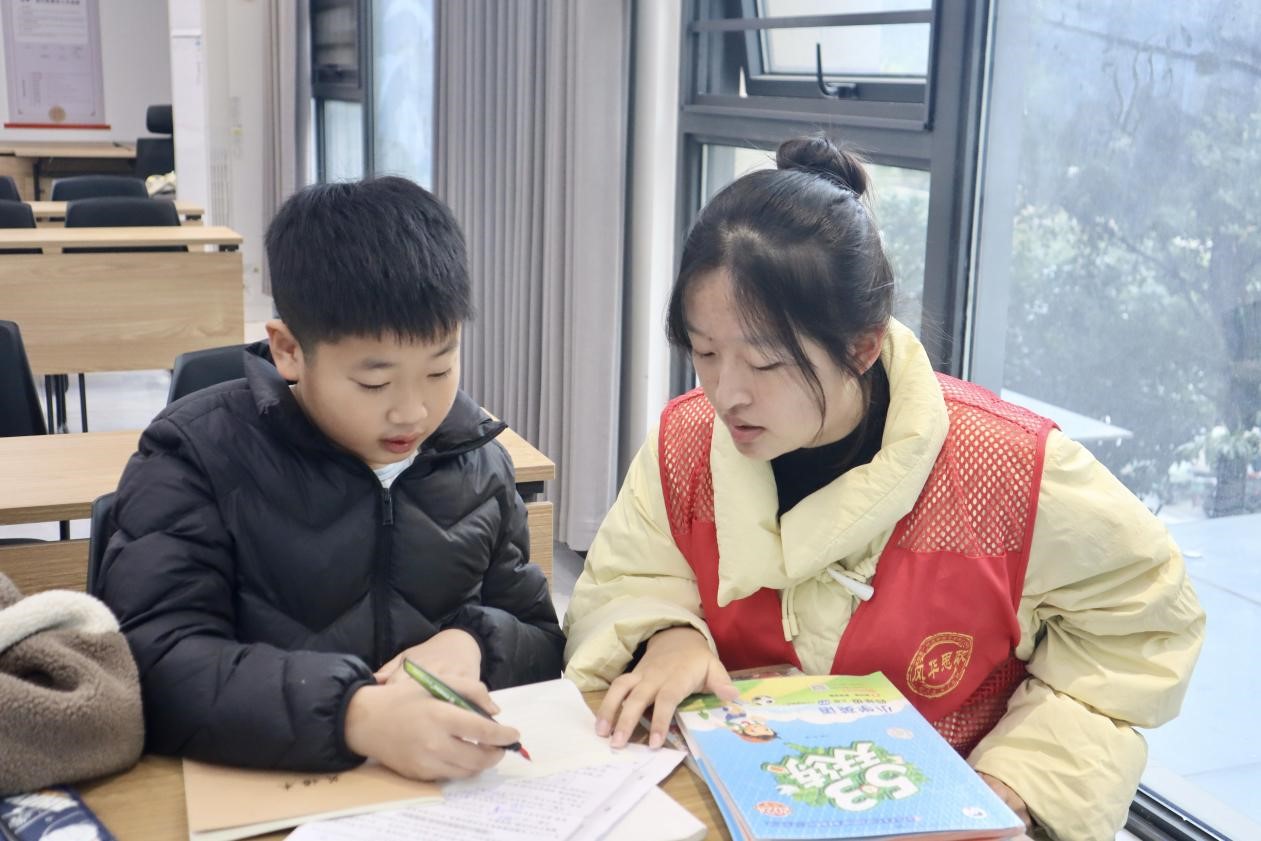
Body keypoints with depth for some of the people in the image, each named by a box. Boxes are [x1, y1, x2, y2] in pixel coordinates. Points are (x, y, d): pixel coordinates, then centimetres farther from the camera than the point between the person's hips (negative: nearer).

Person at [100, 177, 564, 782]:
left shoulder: (477, 460, 4)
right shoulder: (195, 455, -7)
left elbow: (543, 646, 10)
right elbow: (151, 666, -19)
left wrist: (474, 643, -12)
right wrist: (354, 713, -32)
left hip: (459, 792, 4)